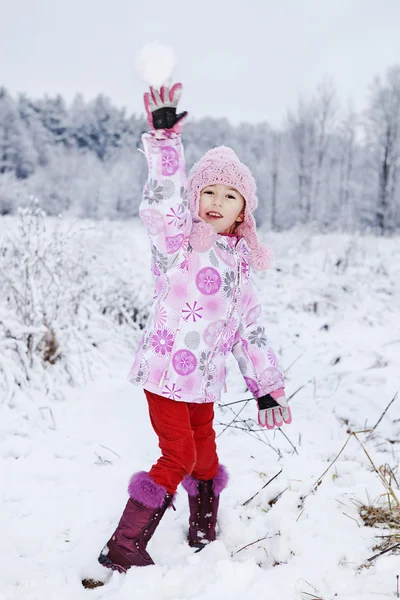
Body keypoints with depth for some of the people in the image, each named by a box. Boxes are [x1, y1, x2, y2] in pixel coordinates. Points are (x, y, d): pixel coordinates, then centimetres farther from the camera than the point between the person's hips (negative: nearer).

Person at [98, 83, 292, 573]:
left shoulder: (238, 259, 9)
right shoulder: (178, 240, -10)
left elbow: (249, 328, 12)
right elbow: (163, 203, -33)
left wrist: (267, 387, 12)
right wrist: (165, 138, -43)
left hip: (204, 378, 7)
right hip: (165, 371, -6)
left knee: (205, 454, 17)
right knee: (179, 457, -5)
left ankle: (204, 539, 39)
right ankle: (122, 548, 9)